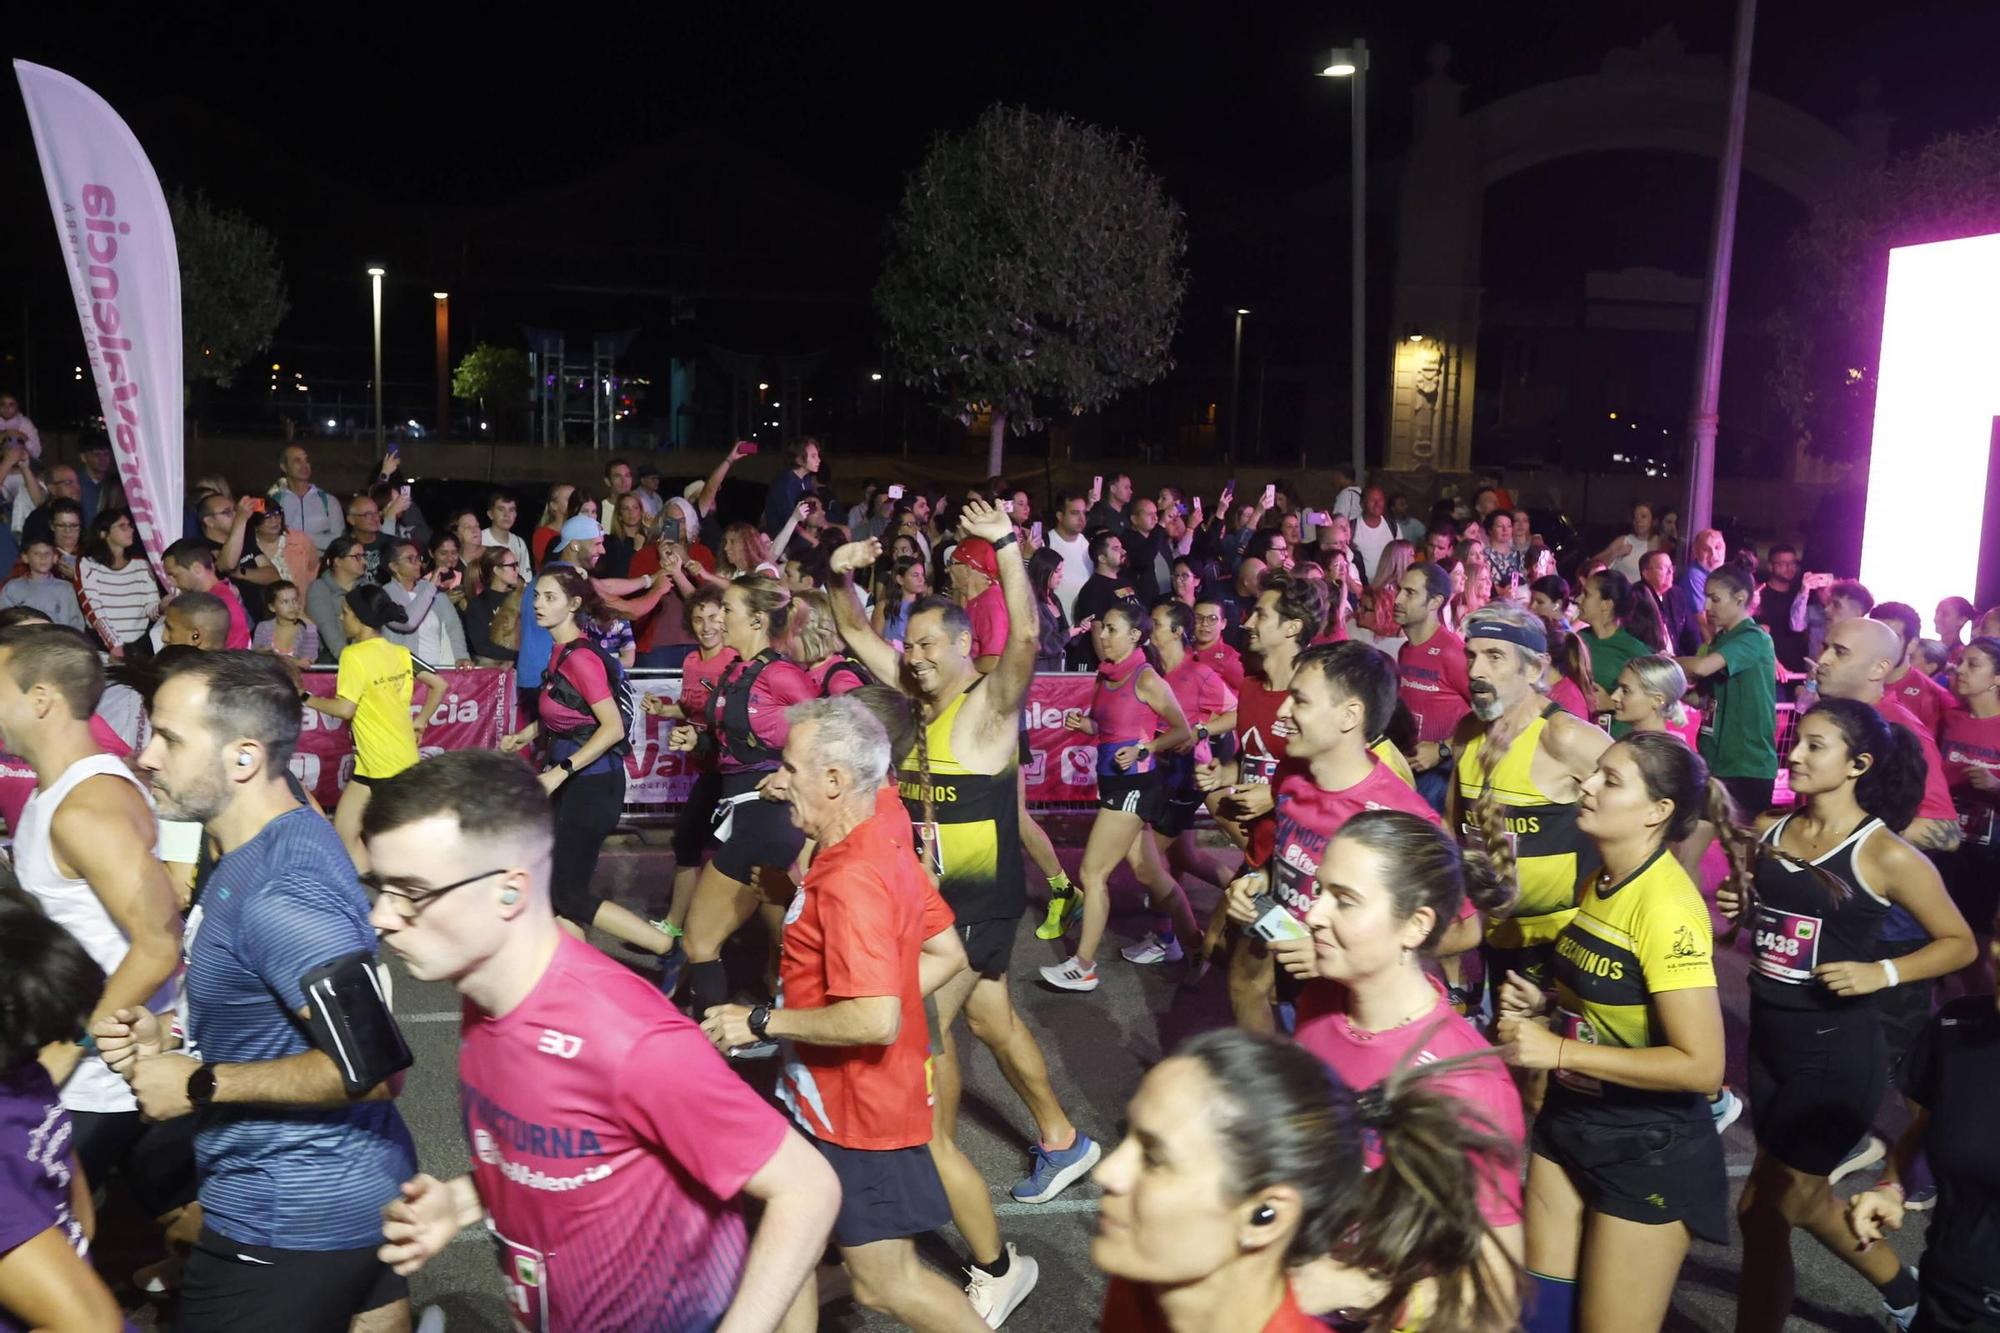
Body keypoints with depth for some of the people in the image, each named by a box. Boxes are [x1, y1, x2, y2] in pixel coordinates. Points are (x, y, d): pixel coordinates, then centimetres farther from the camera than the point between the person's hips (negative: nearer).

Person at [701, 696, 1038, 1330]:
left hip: (858, 1106, -9)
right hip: (834, 1095, 9)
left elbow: (876, 1019, -35)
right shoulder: (883, 838, 0)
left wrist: (760, 1022, -24)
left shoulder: (850, 879, -28)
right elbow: (947, 953, 7)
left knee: (887, 1282, 5)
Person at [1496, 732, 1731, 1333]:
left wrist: (1558, 1050, -25)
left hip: (1650, 1148, -8)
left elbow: (1701, 1065, -27)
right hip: (1570, 1120, 8)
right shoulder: (1596, 883, 3)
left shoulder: (1666, 907, -23)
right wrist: (1545, 1009, -1)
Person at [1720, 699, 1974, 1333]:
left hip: (1837, 1051, -7)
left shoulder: (1885, 855, -14)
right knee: (1799, 1195, 22)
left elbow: (1960, 942, -5)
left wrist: (1883, 972, -20)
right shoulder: (1767, 831, 1)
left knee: (1762, 1209, -1)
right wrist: (1738, 907, -3)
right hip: (1768, 1038, 7)